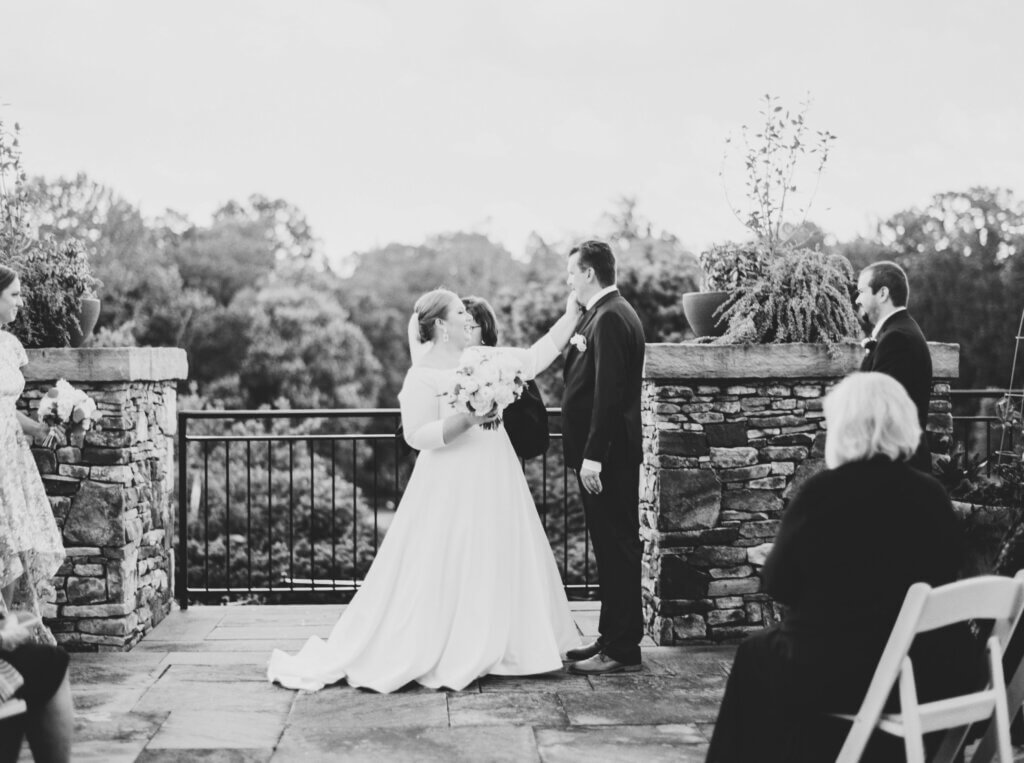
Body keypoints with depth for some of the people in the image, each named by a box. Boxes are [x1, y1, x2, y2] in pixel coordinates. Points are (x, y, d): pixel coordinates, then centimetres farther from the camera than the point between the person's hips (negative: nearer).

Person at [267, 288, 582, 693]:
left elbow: (536, 357, 13)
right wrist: (465, 420, -27)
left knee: (495, 569, 10)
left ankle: (480, 653, 20)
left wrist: (571, 317, 9)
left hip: (493, 484, 8)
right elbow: (418, 435, -17)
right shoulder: (422, 376, -12)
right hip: (451, 489, -8)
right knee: (442, 574, -3)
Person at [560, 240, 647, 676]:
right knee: (613, 548, 15)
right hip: (606, 454, 10)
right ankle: (614, 637, 24)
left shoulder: (610, 318, -16)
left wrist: (592, 456, -23)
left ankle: (621, 650, 1)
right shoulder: (607, 314, 15)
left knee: (617, 549, -4)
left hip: (609, 456, -10)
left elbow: (609, 392, -22)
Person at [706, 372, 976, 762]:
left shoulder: (821, 492, -14)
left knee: (755, 654, 23)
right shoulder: (932, 495, -3)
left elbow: (778, 583, -4)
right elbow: (946, 576, 11)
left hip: (833, 674, -4)